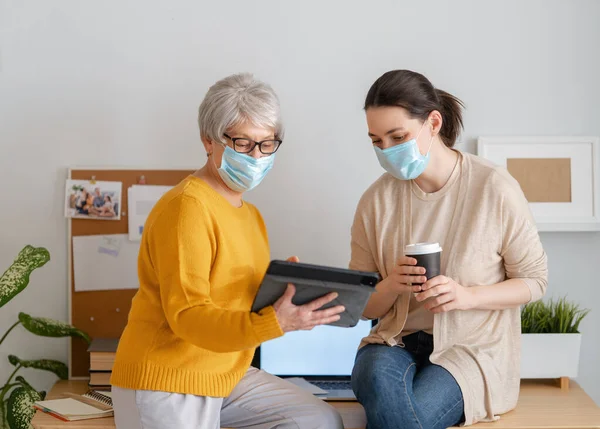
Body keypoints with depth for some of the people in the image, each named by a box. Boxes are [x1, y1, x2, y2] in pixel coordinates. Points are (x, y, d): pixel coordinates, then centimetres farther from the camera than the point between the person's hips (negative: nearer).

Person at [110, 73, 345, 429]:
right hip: (164, 385, -8)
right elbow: (188, 315, -24)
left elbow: (247, 296, 10)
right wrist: (274, 324, -35)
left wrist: (286, 291, -10)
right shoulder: (186, 206, -18)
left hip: (227, 373, 8)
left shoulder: (251, 214, 12)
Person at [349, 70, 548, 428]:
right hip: (397, 340, 3)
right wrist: (391, 286, -17)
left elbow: (534, 281, 0)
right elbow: (362, 306, 7)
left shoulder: (494, 188, -8)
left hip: (474, 346, -3)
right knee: (378, 380, -34)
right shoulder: (377, 200, 1)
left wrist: (467, 296, -18)